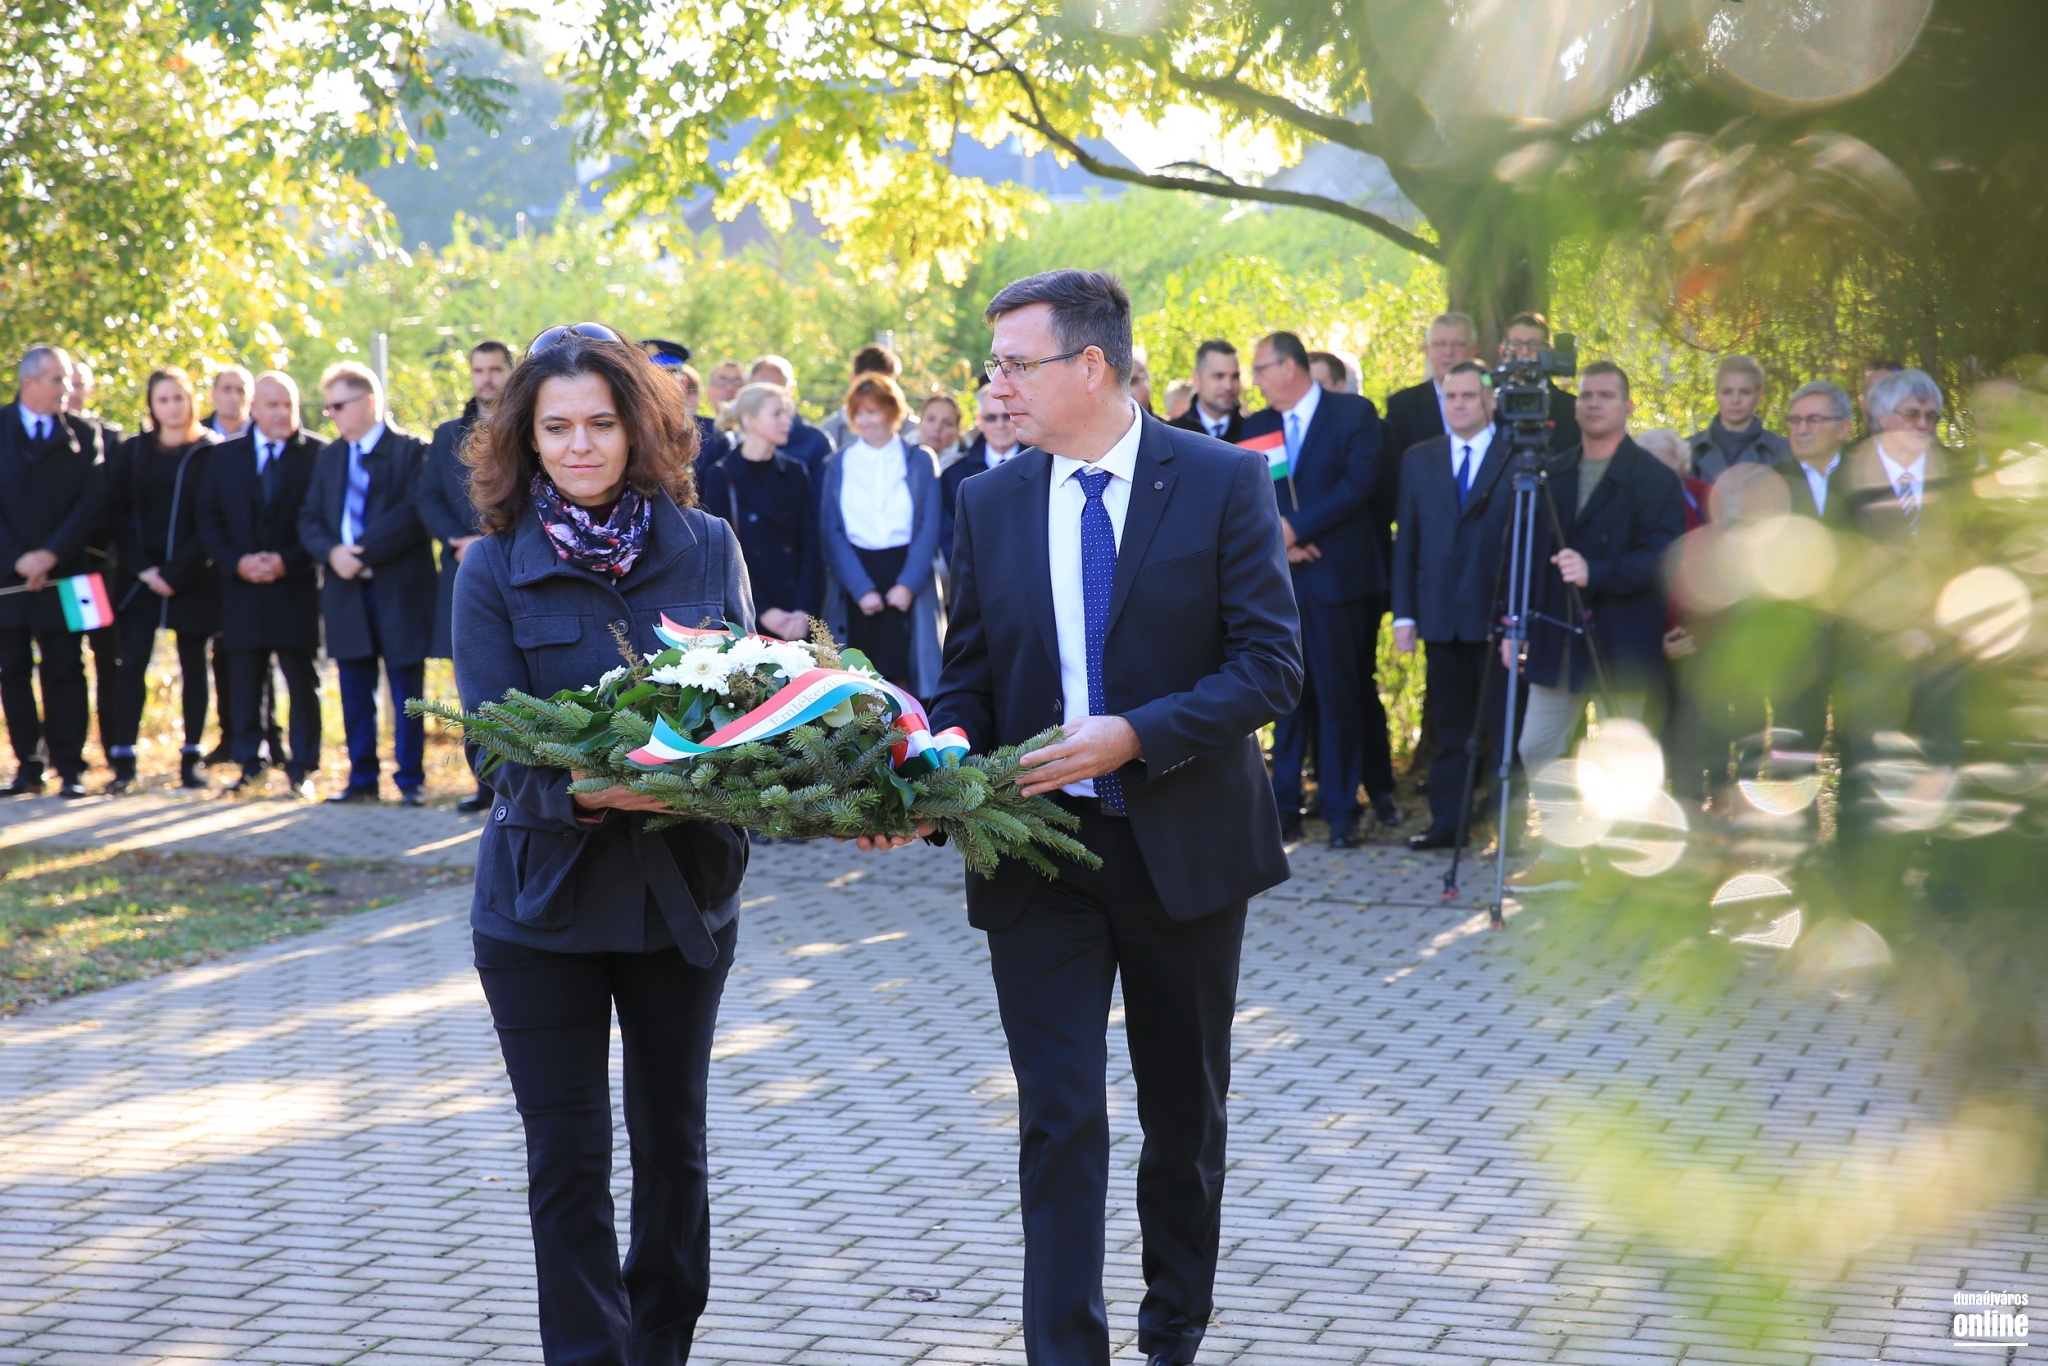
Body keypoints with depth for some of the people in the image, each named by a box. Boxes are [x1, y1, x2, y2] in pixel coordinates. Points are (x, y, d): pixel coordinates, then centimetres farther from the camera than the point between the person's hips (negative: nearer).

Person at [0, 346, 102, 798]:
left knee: (64, 672, 1)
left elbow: (94, 500, -3)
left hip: (61, 572, 0)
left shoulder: (80, 436, 5)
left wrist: (51, 554, -13)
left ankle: (70, 769, 3)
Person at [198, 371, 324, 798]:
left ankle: (301, 770, 6)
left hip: (296, 585, -2)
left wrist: (288, 560, -14)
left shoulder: (318, 454, 1)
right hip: (242, 587, 3)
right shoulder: (226, 456, 11)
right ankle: (249, 768, 11)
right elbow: (209, 519, 8)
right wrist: (236, 562, -8)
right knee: (245, 683, 4)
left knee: (302, 682, 1)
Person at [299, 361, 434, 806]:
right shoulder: (329, 456, 16)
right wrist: (331, 551, -11)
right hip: (345, 587, 5)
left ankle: (410, 780, 7)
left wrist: (363, 551, -18)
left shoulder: (410, 450, -3)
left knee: (406, 691, 0)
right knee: (354, 690, 8)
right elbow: (310, 517, 10)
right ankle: (361, 778, 14)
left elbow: (414, 513, -14)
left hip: (398, 589, -5)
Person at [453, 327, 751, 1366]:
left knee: (673, 1140, 15)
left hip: (685, 889, 2)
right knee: (567, 1156, 2)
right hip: (544, 894, -2)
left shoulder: (706, 547, -1)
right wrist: (580, 792, -32)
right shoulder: (494, 568, -6)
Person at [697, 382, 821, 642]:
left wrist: (804, 609, -9)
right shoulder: (720, 477, -2)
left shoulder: (795, 474, 9)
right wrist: (763, 611, -12)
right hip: (747, 616, -3)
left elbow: (810, 545, 3)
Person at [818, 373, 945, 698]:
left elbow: (930, 527, 1)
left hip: (906, 576, -1)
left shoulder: (920, 461, 8)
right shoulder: (838, 465, 11)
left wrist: (908, 584, -11)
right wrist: (861, 589, -9)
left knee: (899, 675, -6)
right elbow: (831, 532, 4)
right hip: (855, 577, 1)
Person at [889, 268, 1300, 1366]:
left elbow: (1271, 662, -12)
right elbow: (970, 677, 8)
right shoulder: (989, 503, 3)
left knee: (1185, 1115, 15)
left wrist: (1135, 735, -23)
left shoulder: (1223, 483, -8)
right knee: (1058, 1121, -3)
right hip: (1038, 852, 1)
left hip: (1183, 846, -1)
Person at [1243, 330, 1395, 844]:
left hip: (1335, 574, -4)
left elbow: (1358, 484, -10)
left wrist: (1295, 528, -13)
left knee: (1341, 694, -1)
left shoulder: (1354, 413, 0)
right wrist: (1276, 541, -10)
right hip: (1279, 579, 4)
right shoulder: (1256, 426, 14)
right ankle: (1285, 805, 9)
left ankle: (1341, 810, 6)